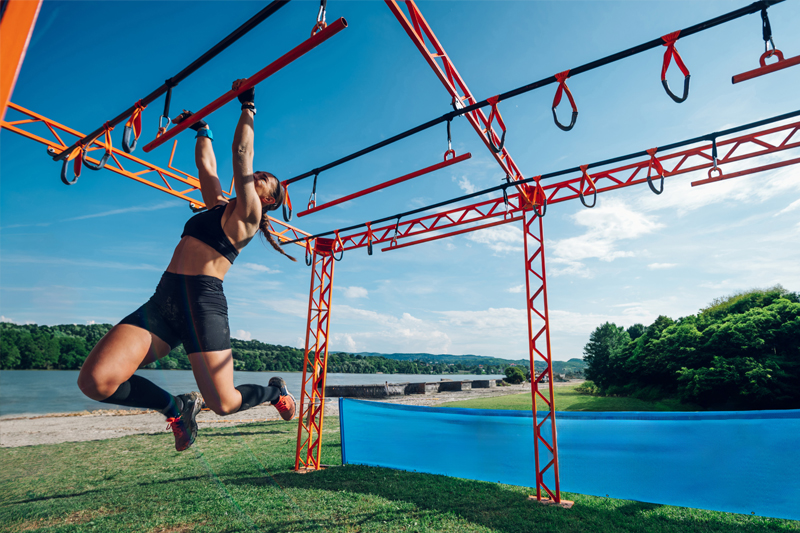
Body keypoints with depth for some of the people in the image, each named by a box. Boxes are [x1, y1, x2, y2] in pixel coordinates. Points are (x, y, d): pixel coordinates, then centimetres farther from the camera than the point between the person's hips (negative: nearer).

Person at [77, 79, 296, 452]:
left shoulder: (247, 213, 4)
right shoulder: (218, 206, 23)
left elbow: (242, 154, -2)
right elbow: (206, 163, 37)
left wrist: (248, 107, 4)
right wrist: (202, 130, 46)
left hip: (202, 301, -7)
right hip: (164, 299, 7)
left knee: (223, 403, -7)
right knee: (94, 381, -11)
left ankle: (275, 390, 27)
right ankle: (176, 408, 14)